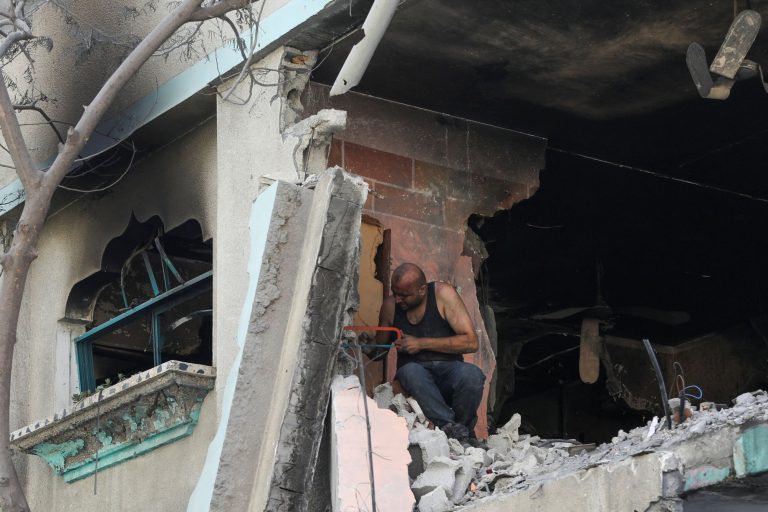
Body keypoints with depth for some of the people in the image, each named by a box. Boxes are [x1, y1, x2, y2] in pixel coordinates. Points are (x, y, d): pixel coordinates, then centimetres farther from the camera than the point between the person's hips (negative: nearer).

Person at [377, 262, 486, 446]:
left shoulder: (442, 293, -3)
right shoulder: (390, 305, 7)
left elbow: (471, 342, -9)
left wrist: (422, 343, -12)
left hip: (448, 368, -1)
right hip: (415, 375, 1)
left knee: (472, 375, -35)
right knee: (411, 371, -36)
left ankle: (463, 428, -9)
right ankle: (454, 429, -36)